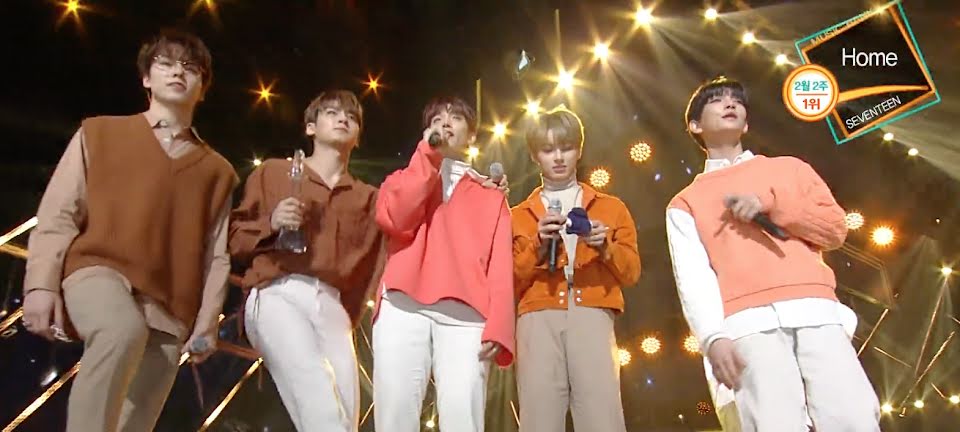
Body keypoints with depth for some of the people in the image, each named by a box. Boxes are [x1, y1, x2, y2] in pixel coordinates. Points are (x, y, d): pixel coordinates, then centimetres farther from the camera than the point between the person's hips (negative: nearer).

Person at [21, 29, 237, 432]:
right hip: (98, 270, -2)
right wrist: (42, 283, -7)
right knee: (124, 330, -37)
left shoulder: (216, 169, 16)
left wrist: (206, 324, 3)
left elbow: (216, 256, 12)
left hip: (168, 309, 3)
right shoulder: (99, 133, 12)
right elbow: (58, 214, 5)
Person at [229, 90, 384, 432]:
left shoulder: (367, 197, 23)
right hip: (278, 295, -3)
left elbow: (370, 264, 20)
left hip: (332, 305, 4)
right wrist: (270, 224, -4)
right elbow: (233, 238, 11)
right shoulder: (272, 172, 16)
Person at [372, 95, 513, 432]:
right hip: (403, 308, 1)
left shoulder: (490, 194, 23)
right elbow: (393, 219, 0)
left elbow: (500, 265, 9)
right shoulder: (407, 179, 25)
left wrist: (498, 327, -7)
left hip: (466, 315, 0)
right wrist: (428, 153, 6)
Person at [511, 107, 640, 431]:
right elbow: (511, 282, 11)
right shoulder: (520, 215, 20)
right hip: (539, 320, 1)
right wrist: (538, 247, -4)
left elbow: (631, 272, 15)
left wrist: (605, 247, -4)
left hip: (592, 316, 0)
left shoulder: (611, 207, 22)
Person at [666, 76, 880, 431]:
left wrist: (771, 204, 0)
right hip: (748, 321, -2)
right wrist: (713, 336, -13)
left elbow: (835, 229, 15)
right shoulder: (686, 202, 18)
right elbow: (692, 276, 3)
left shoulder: (789, 167, 26)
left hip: (814, 309, 2)